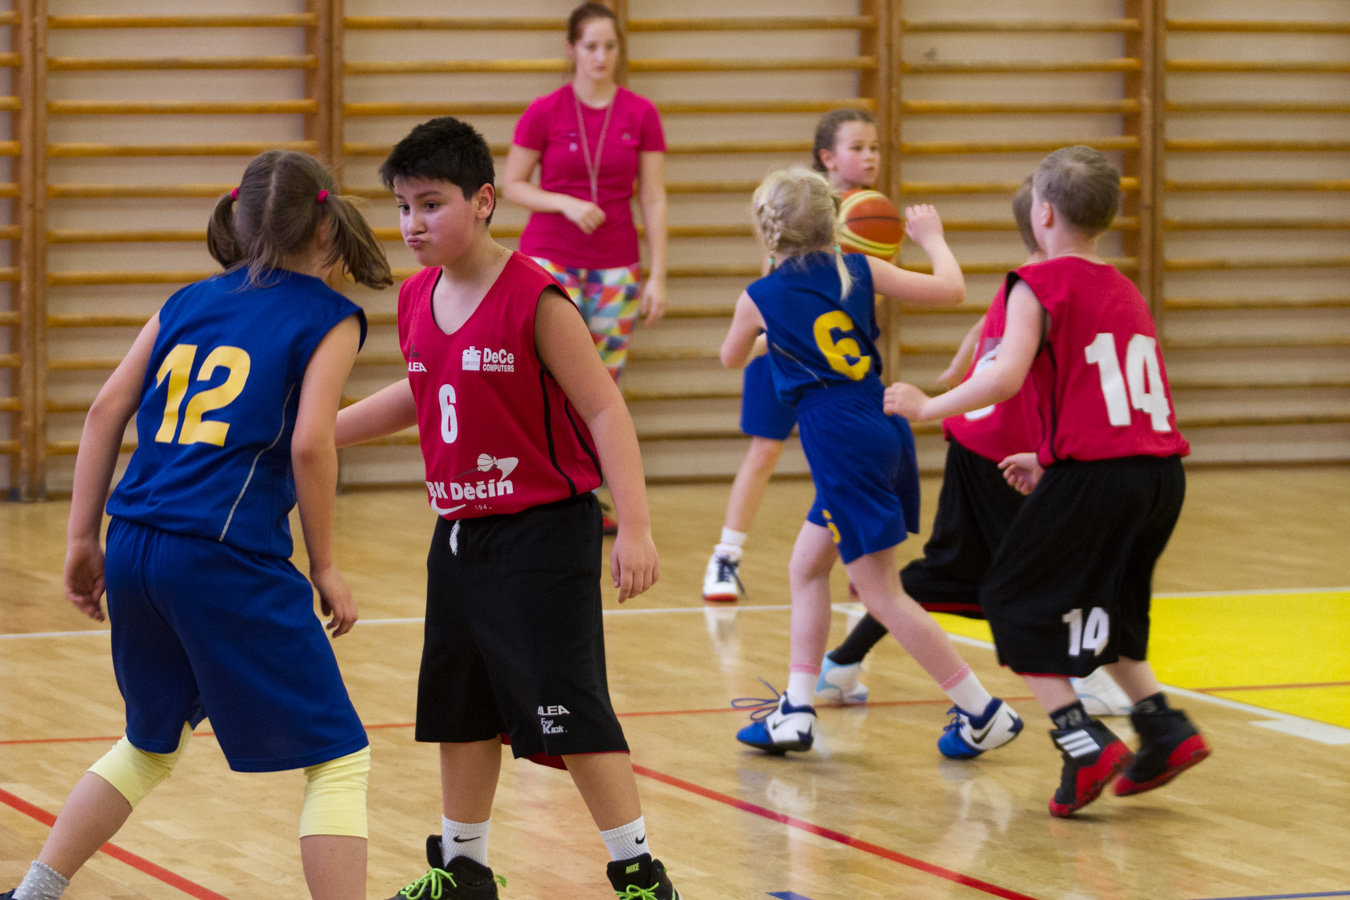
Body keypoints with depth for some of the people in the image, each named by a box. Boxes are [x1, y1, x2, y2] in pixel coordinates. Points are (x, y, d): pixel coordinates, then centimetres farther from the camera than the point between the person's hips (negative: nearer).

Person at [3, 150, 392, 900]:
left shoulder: (187, 304, 17)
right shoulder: (328, 318, 2)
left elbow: (107, 411, 10)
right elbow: (310, 444, -10)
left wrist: (84, 540, 14)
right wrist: (323, 567, -1)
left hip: (133, 548, 6)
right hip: (227, 558, -6)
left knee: (151, 745, 29)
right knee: (337, 759, 2)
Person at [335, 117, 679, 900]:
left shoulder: (534, 300, -18)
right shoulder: (418, 300, 5)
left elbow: (605, 410, -16)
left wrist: (635, 527, -22)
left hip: (542, 532, -8)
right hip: (460, 533, 8)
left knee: (569, 708, -9)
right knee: (460, 710, 15)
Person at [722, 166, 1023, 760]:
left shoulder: (760, 299, -1)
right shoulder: (858, 271, 6)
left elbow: (732, 358, 20)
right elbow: (950, 291, 9)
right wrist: (930, 238, 28)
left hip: (842, 448, -7)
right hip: (885, 429, 7)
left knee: (883, 596, -2)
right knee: (806, 569, 19)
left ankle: (983, 713, -3)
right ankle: (796, 713, 18)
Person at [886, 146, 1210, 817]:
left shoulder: (1040, 285, -2)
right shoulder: (1125, 291, 20)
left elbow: (1006, 377, -16)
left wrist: (926, 407, -4)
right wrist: (1053, 462, 29)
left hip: (1094, 475, -7)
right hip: (1162, 471, 7)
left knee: (1013, 603, 8)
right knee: (1101, 607, 26)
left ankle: (1085, 743, -5)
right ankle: (1166, 730, 12)